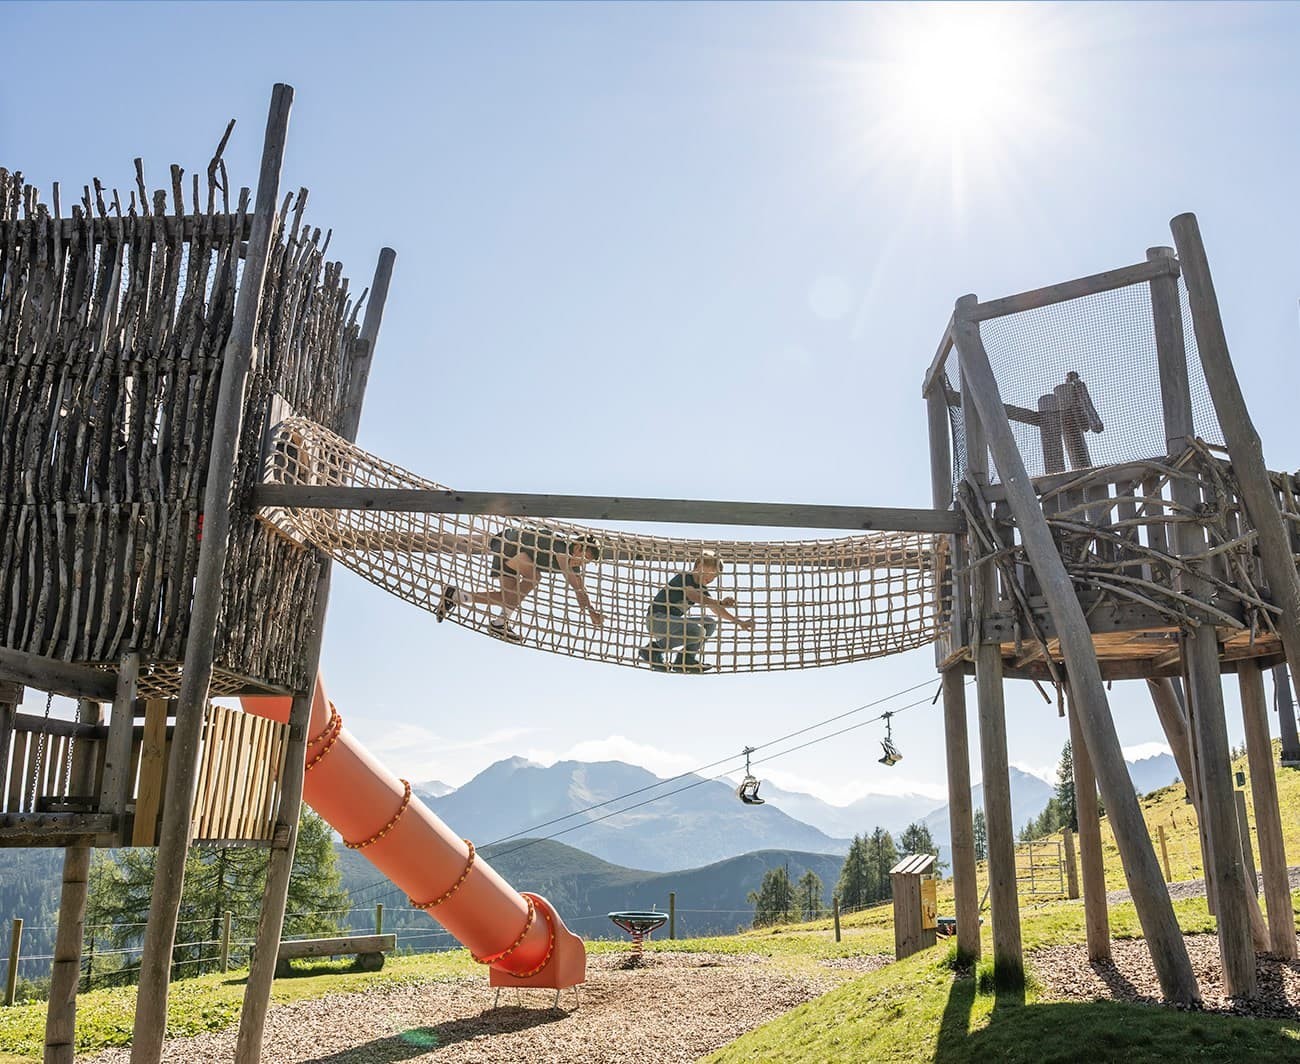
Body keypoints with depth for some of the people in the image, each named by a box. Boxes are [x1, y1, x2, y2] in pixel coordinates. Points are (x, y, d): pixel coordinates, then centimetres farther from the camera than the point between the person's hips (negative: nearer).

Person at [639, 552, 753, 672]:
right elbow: (693, 596, -34)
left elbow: (717, 610, 15)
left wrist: (739, 622, 2)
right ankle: (654, 649, -14)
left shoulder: (701, 588, 14)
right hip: (656, 619, -10)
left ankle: (686, 659, 3)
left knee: (710, 624, 7)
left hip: (673, 621, 10)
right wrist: (721, 602, -40)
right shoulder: (684, 577, -13)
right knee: (697, 631, -29)